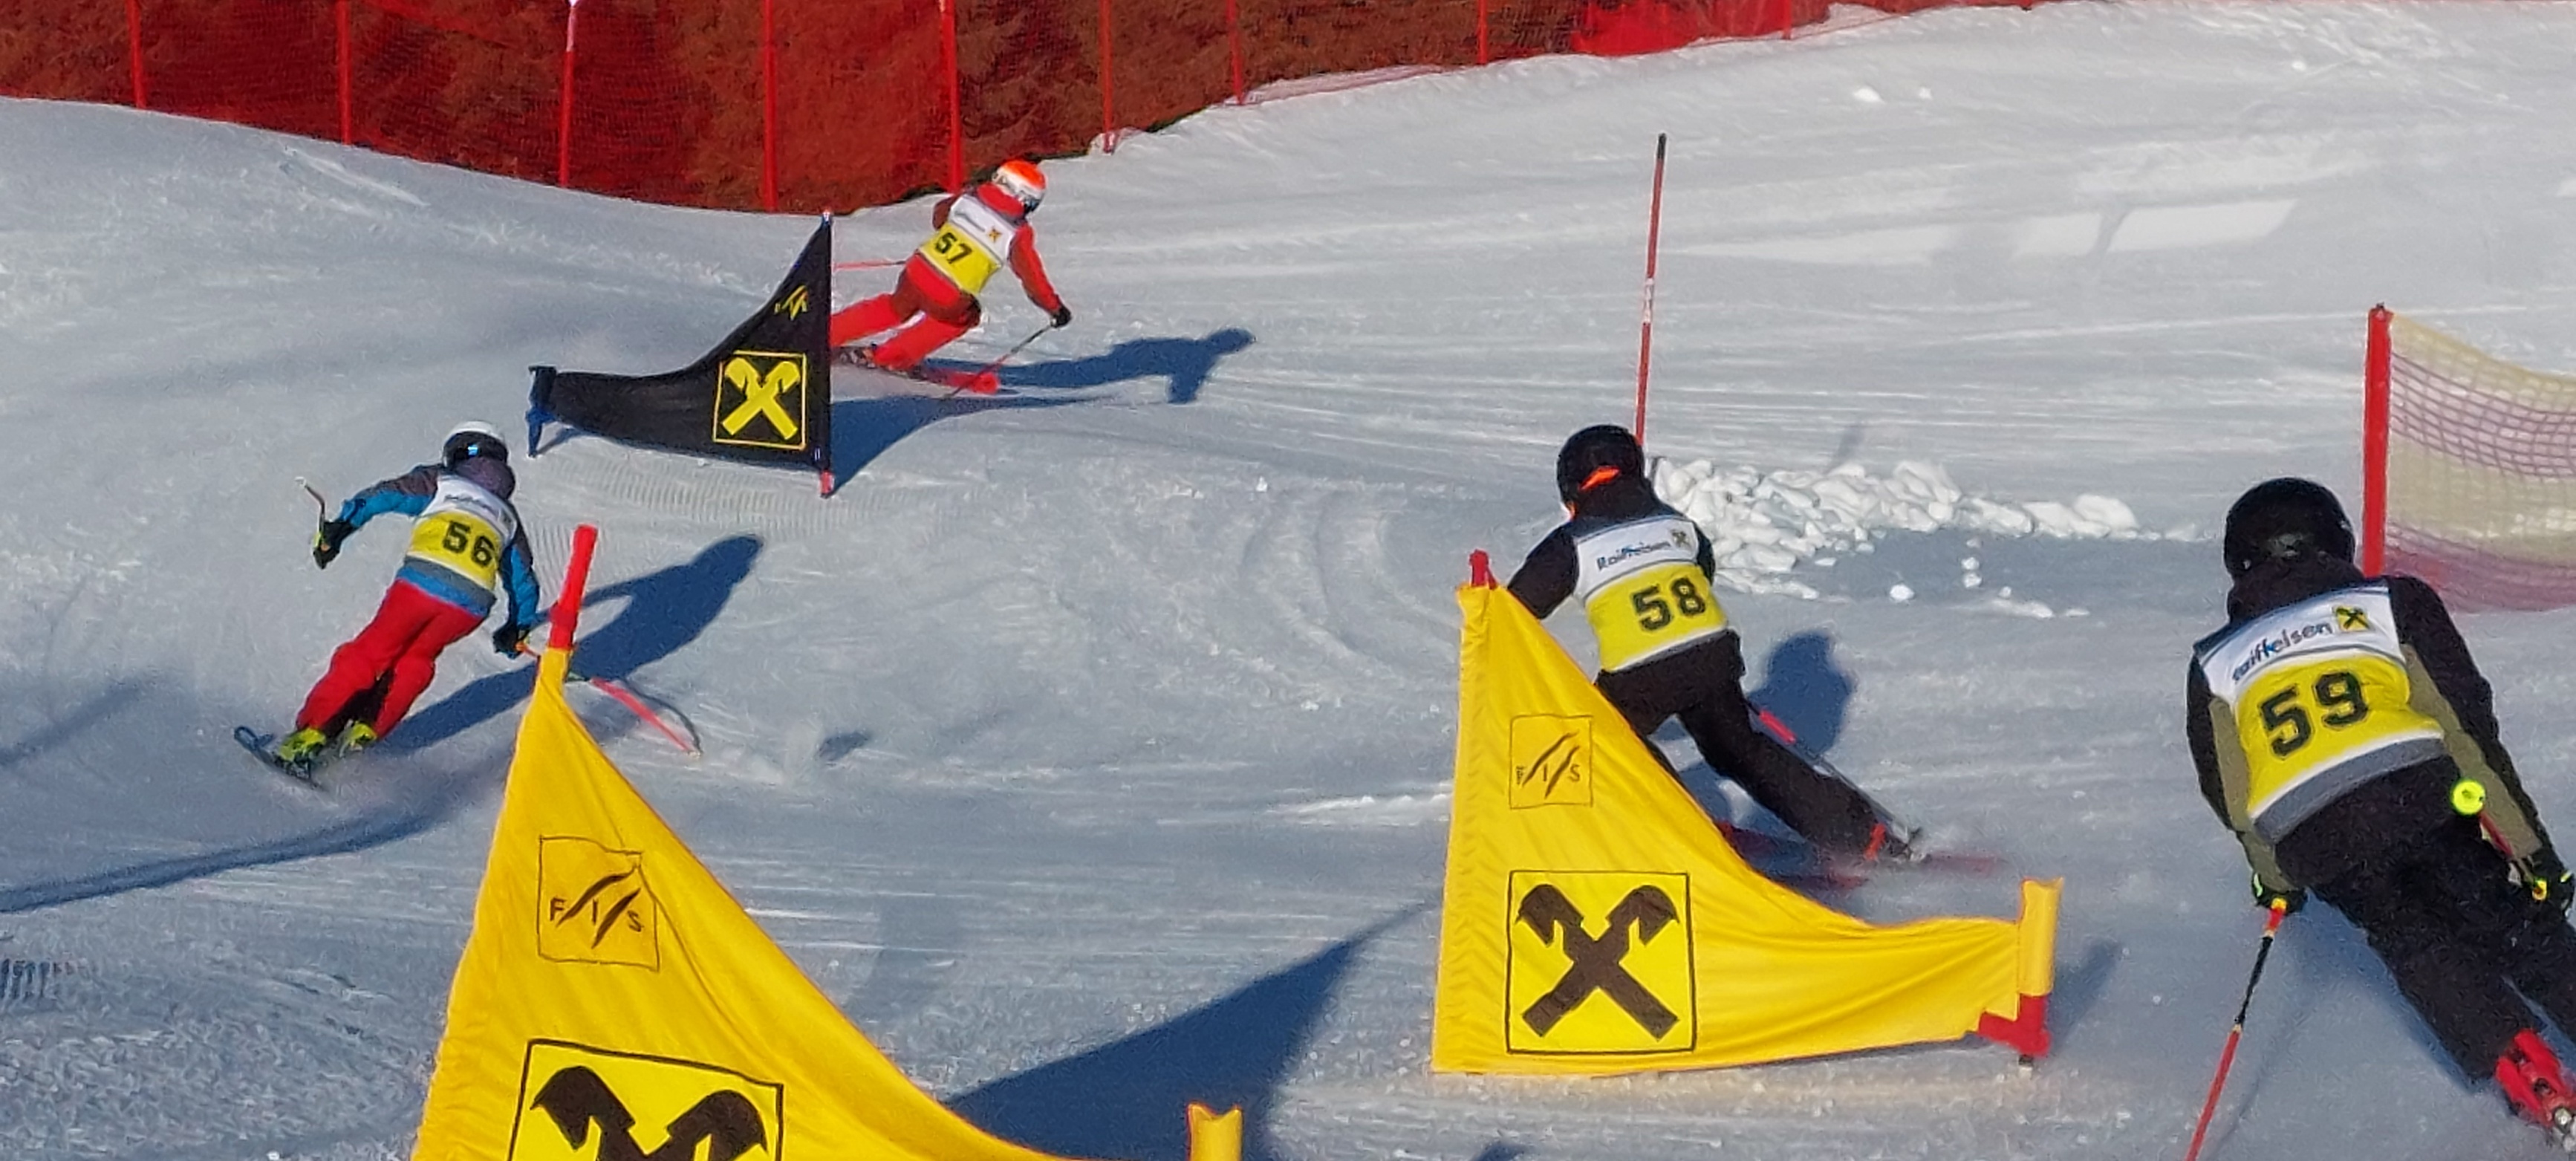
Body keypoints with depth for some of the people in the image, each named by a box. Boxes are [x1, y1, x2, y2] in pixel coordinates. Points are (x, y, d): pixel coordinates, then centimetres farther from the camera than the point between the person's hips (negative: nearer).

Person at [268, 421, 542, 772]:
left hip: (423, 582, -3)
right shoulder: (508, 516, 31)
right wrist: (519, 628, 45)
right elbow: (524, 579, 33)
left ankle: (311, 734, -2)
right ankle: (367, 731, 12)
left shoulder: (440, 482, 22)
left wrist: (341, 527, -1)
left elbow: (386, 495, 6)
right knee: (416, 659, 25)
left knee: (366, 655, 6)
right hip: (473, 605, 3)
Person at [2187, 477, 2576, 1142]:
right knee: (2521, 930, 10)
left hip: (2316, 848, 1)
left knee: (2422, 952, 17)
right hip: (2423, 795, -1)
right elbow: (2468, 726, 9)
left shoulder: (2215, 668, 26)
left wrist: (2274, 877, 47)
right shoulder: (2396, 604, 19)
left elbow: (2229, 795, 30)